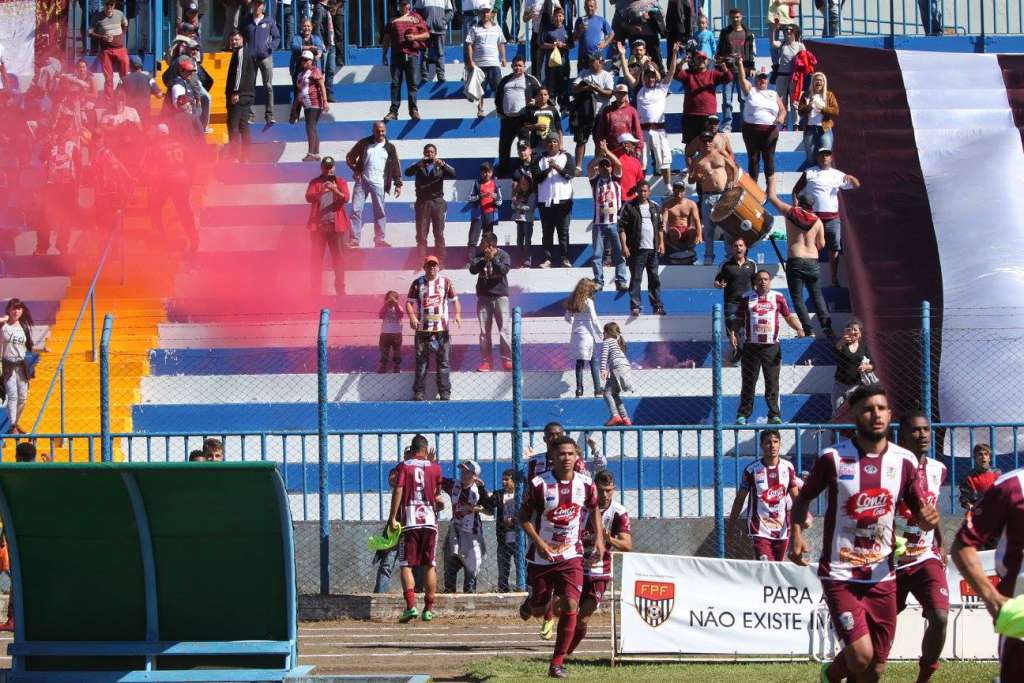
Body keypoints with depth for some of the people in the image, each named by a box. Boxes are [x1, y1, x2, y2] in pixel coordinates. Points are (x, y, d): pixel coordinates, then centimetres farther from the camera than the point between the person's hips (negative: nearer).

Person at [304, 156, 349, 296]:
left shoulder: (340, 182, 7)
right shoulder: (315, 182, 7)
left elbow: (345, 198, -8)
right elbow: (308, 197, -8)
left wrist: (335, 190, -27)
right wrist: (321, 191, -27)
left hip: (336, 225, 0)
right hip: (318, 225, 0)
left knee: (338, 258, 1)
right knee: (315, 258, 1)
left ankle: (340, 289, 7)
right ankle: (315, 291, 4)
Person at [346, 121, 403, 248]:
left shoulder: (389, 148, 6)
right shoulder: (364, 143, 4)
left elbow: (395, 166, 7)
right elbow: (350, 157, 9)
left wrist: (398, 184, 0)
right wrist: (355, 170, -4)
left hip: (378, 183, 0)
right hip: (362, 180, 0)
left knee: (380, 212, 1)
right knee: (356, 210, -4)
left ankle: (379, 239, 9)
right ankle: (354, 240, -2)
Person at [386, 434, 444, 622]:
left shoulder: (404, 466, 2)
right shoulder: (435, 467, 8)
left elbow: (398, 491, -9)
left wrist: (392, 517, -9)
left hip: (409, 522, -2)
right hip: (430, 521, 2)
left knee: (406, 565, -2)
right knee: (429, 565, 10)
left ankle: (411, 605, -17)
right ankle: (429, 608, 10)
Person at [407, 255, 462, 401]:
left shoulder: (445, 282, 5)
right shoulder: (417, 283, 4)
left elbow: (455, 300, 7)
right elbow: (409, 302, 5)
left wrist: (458, 314, -10)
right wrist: (412, 316, -13)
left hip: (442, 329, 0)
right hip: (422, 328, 0)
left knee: (443, 361, 0)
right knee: (421, 361, 3)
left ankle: (445, 392, 3)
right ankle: (418, 392, 8)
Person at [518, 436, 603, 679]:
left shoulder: (586, 484, -3)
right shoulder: (539, 484, -13)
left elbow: (594, 509, 16)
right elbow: (524, 516, -5)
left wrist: (599, 537, 4)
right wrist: (538, 542, -18)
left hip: (571, 556, 1)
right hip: (541, 556, -1)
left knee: (570, 606, -14)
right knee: (539, 610, 10)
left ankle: (557, 663, -6)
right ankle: (529, 602, 50)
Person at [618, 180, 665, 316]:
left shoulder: (655, 207, 14)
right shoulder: (629, 207, -1)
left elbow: (660, 227, 19)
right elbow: (622, 228, -5)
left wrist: (661, 243, 8)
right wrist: (624, 246, -12)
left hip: (653, 249, 4)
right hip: (637, 249, -4)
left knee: (655, 279, 7)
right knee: (636, 279, -3)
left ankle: (657, 306, 12)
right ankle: (635, 306, -2)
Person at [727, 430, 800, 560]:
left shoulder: (788, 468, 4)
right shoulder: (752, 470, -5)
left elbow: (796, 497, 8)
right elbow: (739, 499, 3)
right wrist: (731, 526, 4)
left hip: (782, 530, 4)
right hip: (759, 530, -4)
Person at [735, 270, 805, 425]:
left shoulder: (778, 297, 8)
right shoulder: (746, 298, 8)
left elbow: (789, 316, 8)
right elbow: (739, 320, 12)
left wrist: (799, 328, -9)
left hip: (771, 346, 0)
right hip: (751, 346, 0)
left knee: (772, 382, -1)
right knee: (748, 382, 1)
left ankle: (774, 415, 2)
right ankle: (743, 415, 5)